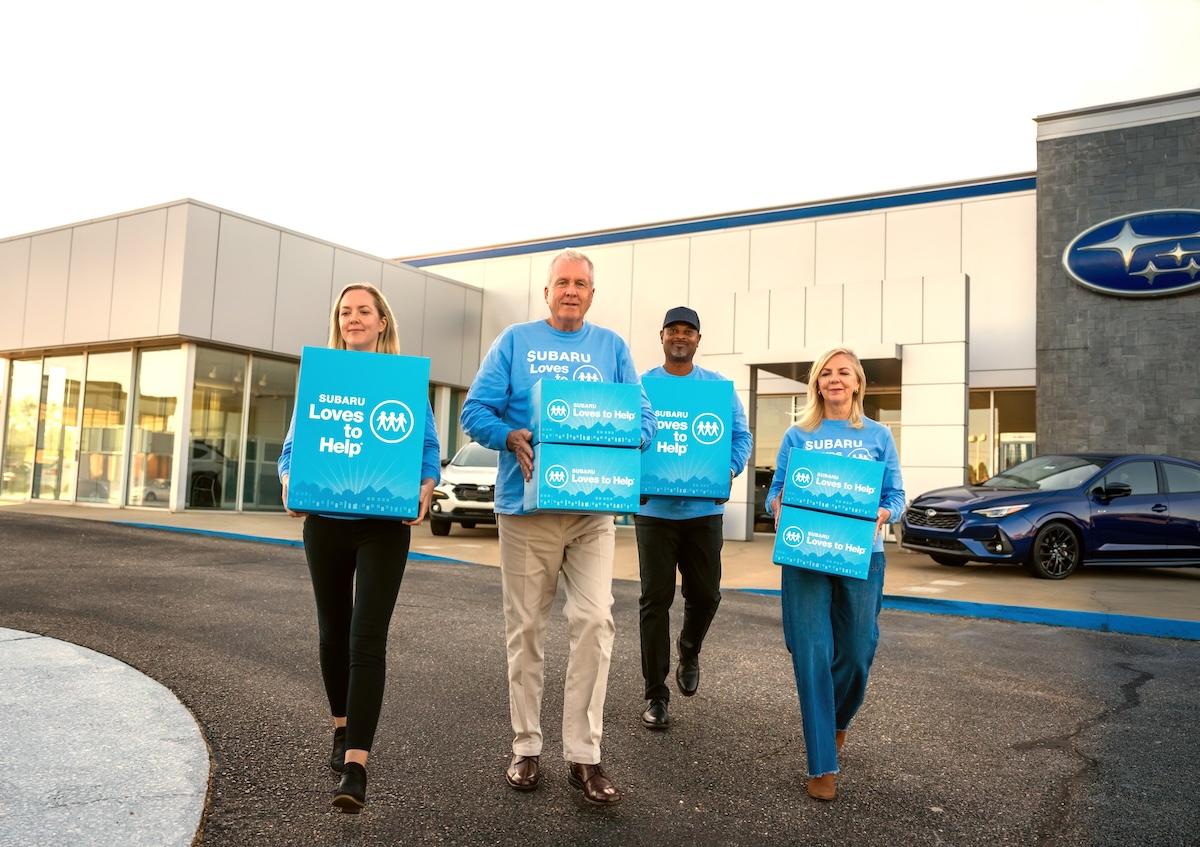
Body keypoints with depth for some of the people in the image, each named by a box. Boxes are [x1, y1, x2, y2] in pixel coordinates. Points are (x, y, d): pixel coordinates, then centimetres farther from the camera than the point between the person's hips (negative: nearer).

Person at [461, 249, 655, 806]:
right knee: (525, 629, 7)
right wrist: (512, 438, -19)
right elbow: (476, 410, 0)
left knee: (594, 622, -8)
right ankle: (526, 747, 22)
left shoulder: (612, 347, 11)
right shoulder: (515, 341, 7)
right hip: (527, 505, 0)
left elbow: (643, 417, 6)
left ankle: (583, 755, 4)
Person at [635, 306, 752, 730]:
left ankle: (689, 653, 42)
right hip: (655, 508, -1)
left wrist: (730, 470, -12)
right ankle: (656, 695, 12)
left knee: (705, 594, 9)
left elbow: (740, 435, 7)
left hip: (704, 508, 2)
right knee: (656, 600, 1)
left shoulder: (719, 387, 6)